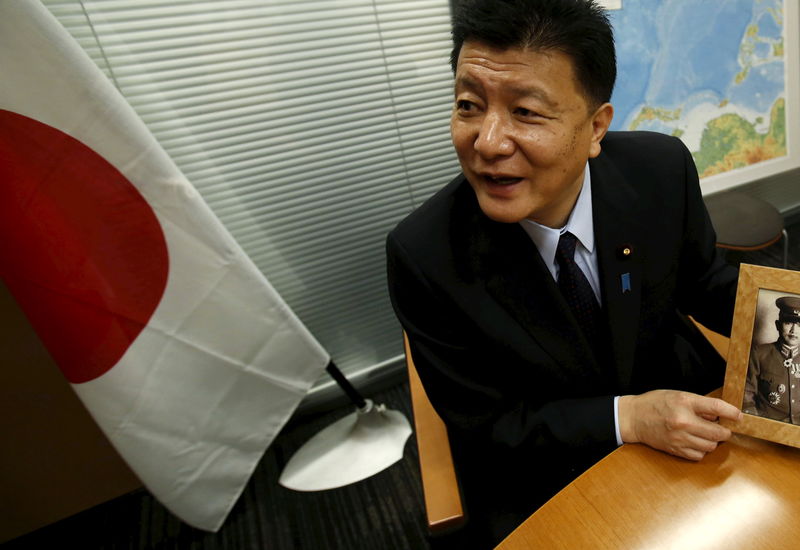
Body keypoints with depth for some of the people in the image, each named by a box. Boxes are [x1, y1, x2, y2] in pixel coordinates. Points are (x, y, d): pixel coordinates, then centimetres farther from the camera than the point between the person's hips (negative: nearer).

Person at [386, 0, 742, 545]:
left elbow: (700, 280, 3)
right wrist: (626, 418, -26)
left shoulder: (662, 167, -17)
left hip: (678, 407, 4)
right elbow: (484, 425, -16)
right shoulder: (422, 256, -26)